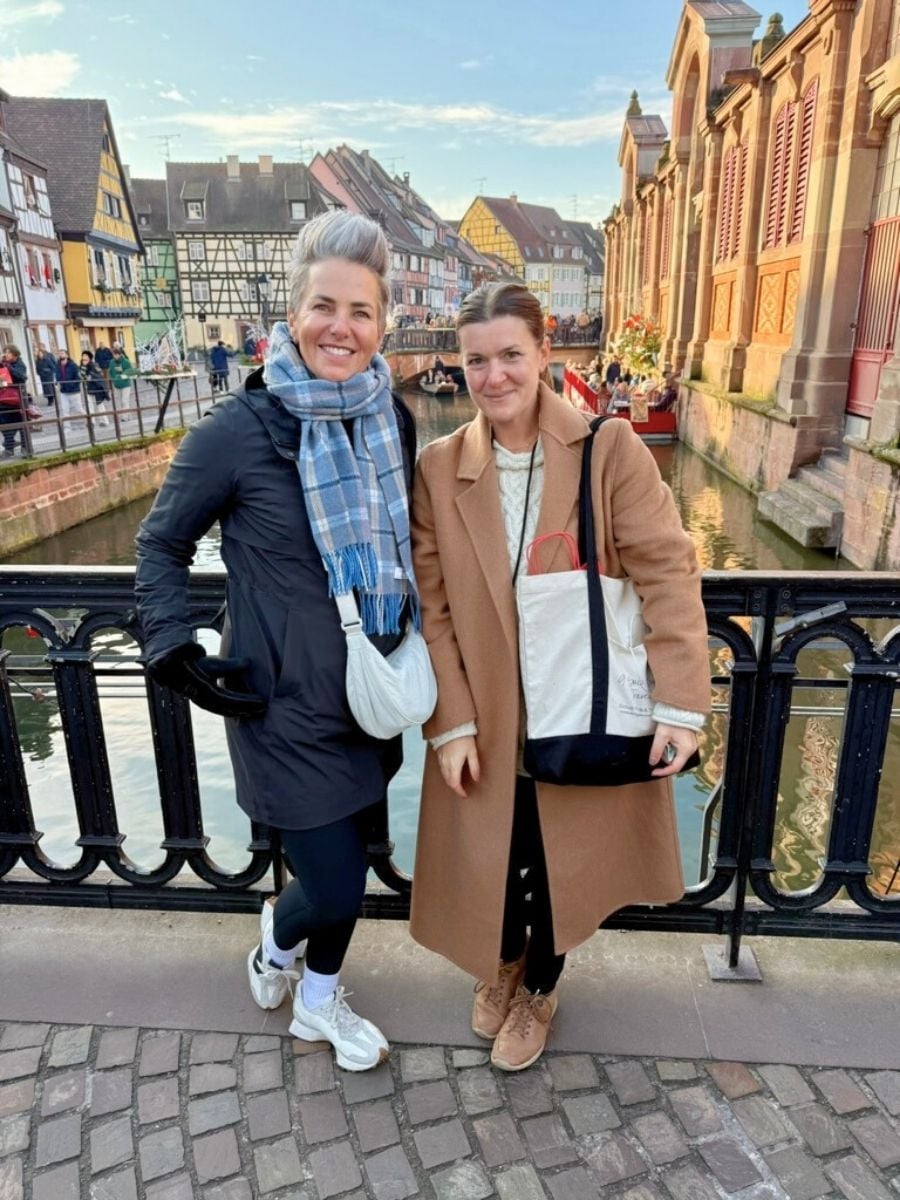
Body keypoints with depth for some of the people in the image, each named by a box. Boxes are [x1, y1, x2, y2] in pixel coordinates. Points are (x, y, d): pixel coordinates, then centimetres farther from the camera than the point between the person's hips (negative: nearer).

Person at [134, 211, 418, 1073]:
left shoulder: (392, 421, -1)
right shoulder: (237, 430, -16)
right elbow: (160, 546, -2)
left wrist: (414, 645, 10)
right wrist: (175, 653, -11)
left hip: (372, 694, 5)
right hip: (284, 703, -5)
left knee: (347, 864, 19)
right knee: (335, 886, 3)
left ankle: (318, 1003, 48)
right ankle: (277, 938, 42)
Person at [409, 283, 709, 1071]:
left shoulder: (610, 448, -10)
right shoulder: (439, 468, -5)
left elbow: (668, 572, -12)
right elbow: (432, 607, -5)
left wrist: (682, 703, -18)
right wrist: (451, 723, -9)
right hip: (486, 717, 1)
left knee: (564, 864, 15)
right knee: (490, 862, 14)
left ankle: (540, 990, 48)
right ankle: (502, 964, 51)